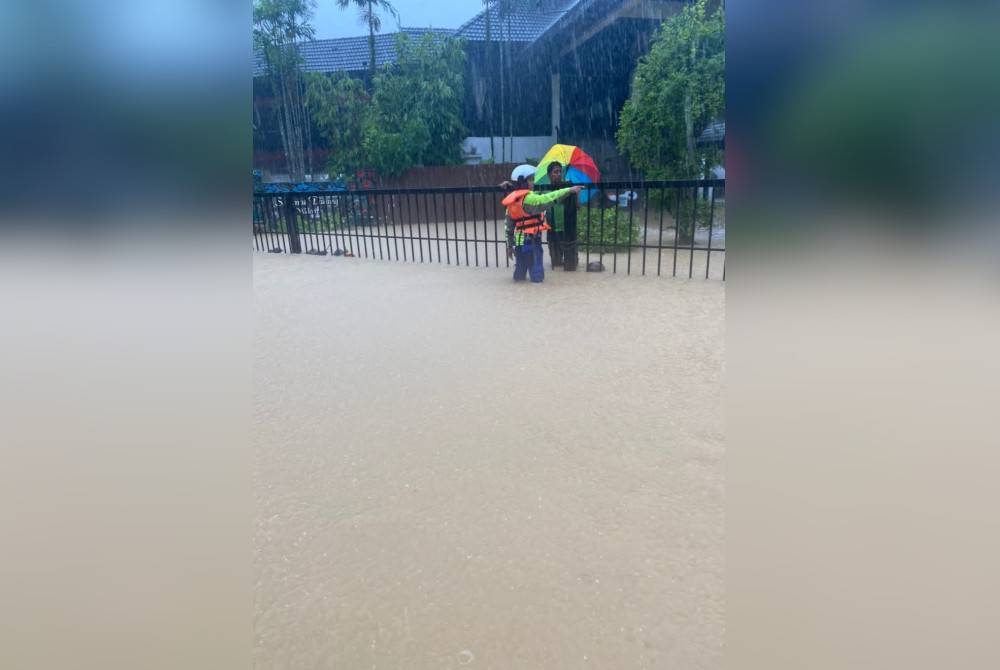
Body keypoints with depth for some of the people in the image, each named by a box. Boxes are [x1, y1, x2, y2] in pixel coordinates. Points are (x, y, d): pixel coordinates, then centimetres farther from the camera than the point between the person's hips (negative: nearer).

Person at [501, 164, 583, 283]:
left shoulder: (512, 200, 10)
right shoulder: (528, 198, -14)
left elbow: (508, 224, 14)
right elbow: (549, 198, -27)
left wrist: (510, 245, 20)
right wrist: (570, 190, -26)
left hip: (519, 240, 8)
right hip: (531, 240, -8)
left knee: (520, 271, 17)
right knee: (537, 275, 1)